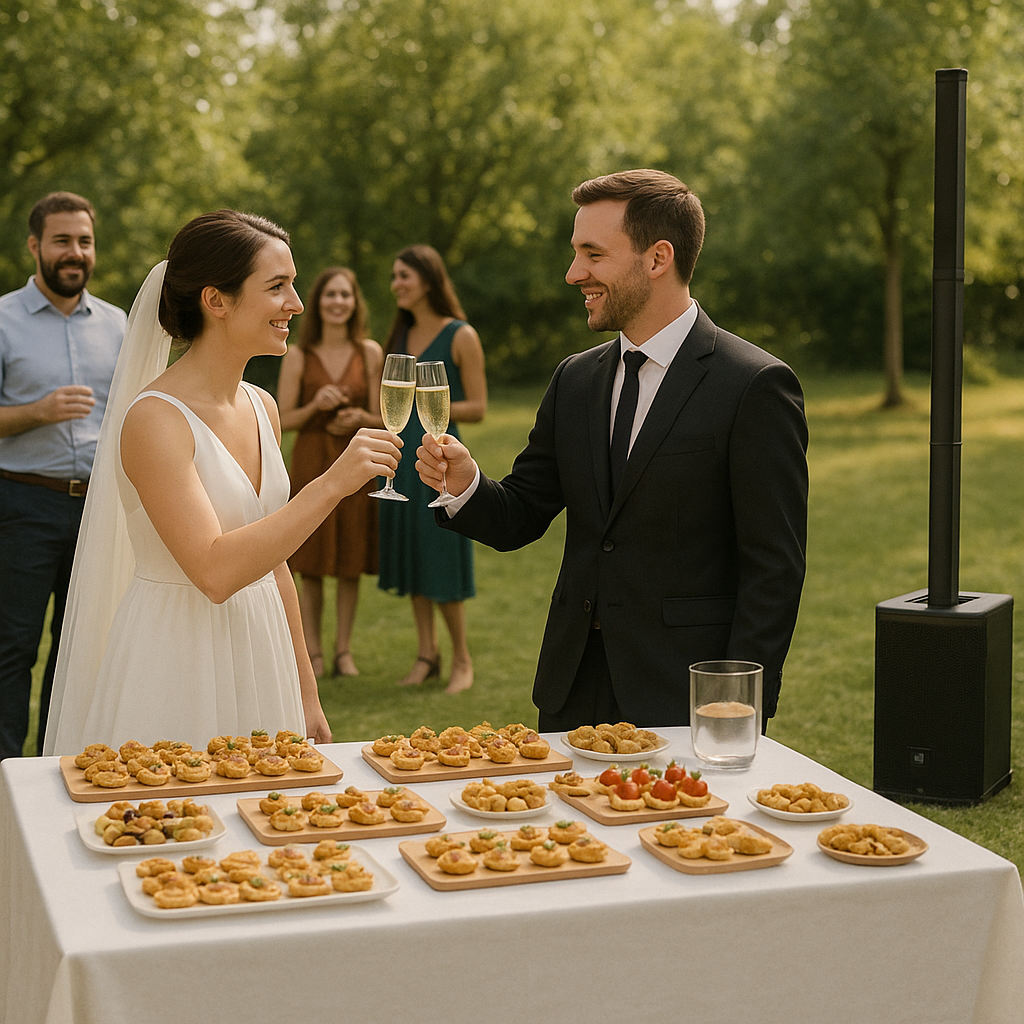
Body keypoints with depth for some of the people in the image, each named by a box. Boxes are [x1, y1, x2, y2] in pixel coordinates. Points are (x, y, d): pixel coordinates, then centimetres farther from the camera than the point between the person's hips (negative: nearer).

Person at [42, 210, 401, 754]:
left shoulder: (262, 408, 6)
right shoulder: (154, 418, -18)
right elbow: (214, 572, -27)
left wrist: (305, 692, 13)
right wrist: (331, 484, -27)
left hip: (260, 661, 7)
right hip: (177, 671, -7)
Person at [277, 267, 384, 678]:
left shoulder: (370, 353, 4)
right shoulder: (298, 356, 0)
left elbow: (381, 418, 6)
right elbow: (282, 420, 0)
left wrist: (359, 416, -15)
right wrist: (316, 405, -17)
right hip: (312, 462, -1)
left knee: (351, 565, 5)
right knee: (311, 566, 1)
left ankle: (344, 649, 16)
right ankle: (313, 652, 11)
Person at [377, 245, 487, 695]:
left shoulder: (461, 337, -6)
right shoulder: (401, 337, 13)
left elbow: (477, 408, -9)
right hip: (400, 458, 6)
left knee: (441, 560, -3)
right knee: (410, 556, 7)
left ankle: (462, 659, 11)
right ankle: (426, 654, 16)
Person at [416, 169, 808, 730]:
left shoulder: (756, 385, -10)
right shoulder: (574, 380, 9)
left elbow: (773, 569, -12)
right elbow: (520, 518, 12)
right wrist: (465, 483, -10)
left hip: (683, 697, -5)